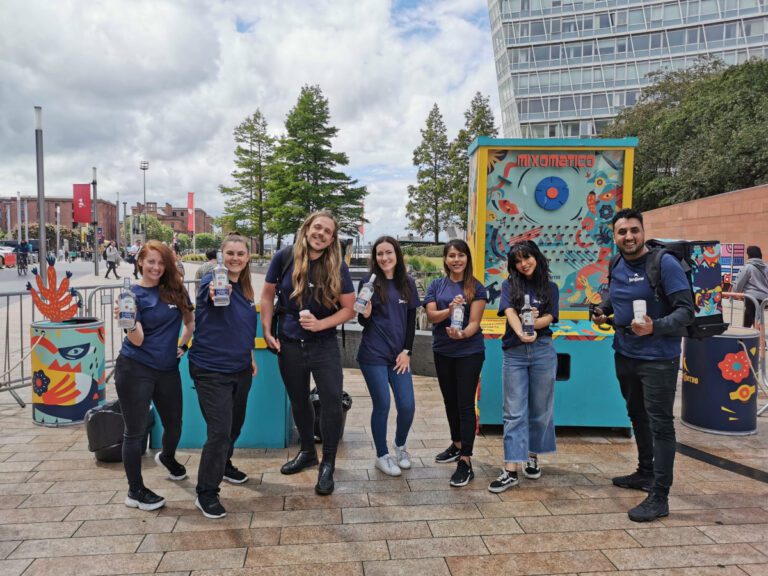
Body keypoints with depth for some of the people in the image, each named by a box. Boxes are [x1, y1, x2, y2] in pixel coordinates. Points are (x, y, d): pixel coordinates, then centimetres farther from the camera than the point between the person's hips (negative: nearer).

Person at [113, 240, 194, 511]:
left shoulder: (175, 289, 4)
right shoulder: (133, 294, -9)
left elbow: (191, 321, 19)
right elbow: (138, 340, -16)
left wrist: (183, 345, 9)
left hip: (167, 369, 5)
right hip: (135, 370, -5)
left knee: (174, 423, 16)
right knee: (135, 431, 4)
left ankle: (167, 457, 50)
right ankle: (135, 491, 20)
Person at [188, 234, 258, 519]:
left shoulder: (246, 288, 6)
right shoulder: (212, 280, -16)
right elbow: (209, 293, -42)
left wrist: (250, 356, 19)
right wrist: (215, 291, -64)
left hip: (240, 368, 8)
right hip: (211, 370, -7)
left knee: (235, 423, 22)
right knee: (220, 431, -9)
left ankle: (224, 464, 47)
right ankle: (206, 494, 7)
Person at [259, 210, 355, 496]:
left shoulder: (337, 267, -9)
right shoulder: (285, 257, -7)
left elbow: (348, 309, -5)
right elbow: (268, 294, 4)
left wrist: (320, 324, -19)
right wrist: (267, 332, -1)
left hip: (324, 344, -1)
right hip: (289, 344, 2)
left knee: (332, 402, -8)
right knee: (299, 402, 17)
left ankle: (328, 464, 10)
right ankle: (307, 452, 39)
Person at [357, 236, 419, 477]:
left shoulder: (407, 283, 6)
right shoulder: (369, 282, -3)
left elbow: (411, 320, 8)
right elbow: (363, 323, 1)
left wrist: (406, 351, 1)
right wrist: (365, 314, -22)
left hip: (399, 354, 3)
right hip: (373, 355, -3)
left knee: (407, 406, 0)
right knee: (382, 405, -1)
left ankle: (400, 446, 29)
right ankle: (382, 456, 20)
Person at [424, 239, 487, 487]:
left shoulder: (476, 287, -6)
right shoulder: (436, 286, 3)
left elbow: (474, 322, -13)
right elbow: (431, 316, -8)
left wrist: (462, 334, -34)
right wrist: (449, 310, -28)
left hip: (469, 352, -4)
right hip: (443, 352, 4)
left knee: (465, 404, -6)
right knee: (450, 401, 17)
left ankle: (465, 461, -3)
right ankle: (457, 445, 35)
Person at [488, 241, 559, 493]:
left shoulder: (550, 288, 10)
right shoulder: (509, 285, 7)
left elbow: (549, 318, -3)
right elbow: (510, 312, -11)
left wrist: (532, 323, -23)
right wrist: (521, 333, -31)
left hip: (543, 352, 1)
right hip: (514, 353, -1)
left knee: (540, 410, 9)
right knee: (514, 413, -3)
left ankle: (532, 457, 27)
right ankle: (510, 471, -3)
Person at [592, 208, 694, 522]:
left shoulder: (665, 263, -16)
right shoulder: (616, 265, 5)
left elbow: (686, 310, -19)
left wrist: (655, 327, -35)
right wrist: (602, 309, 3)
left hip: (658, 358, -7)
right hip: (625, 354, 7)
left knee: (659, 423, -3)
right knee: (637, 415, 20)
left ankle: (659, 496, 5)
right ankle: (645, 472, 39)